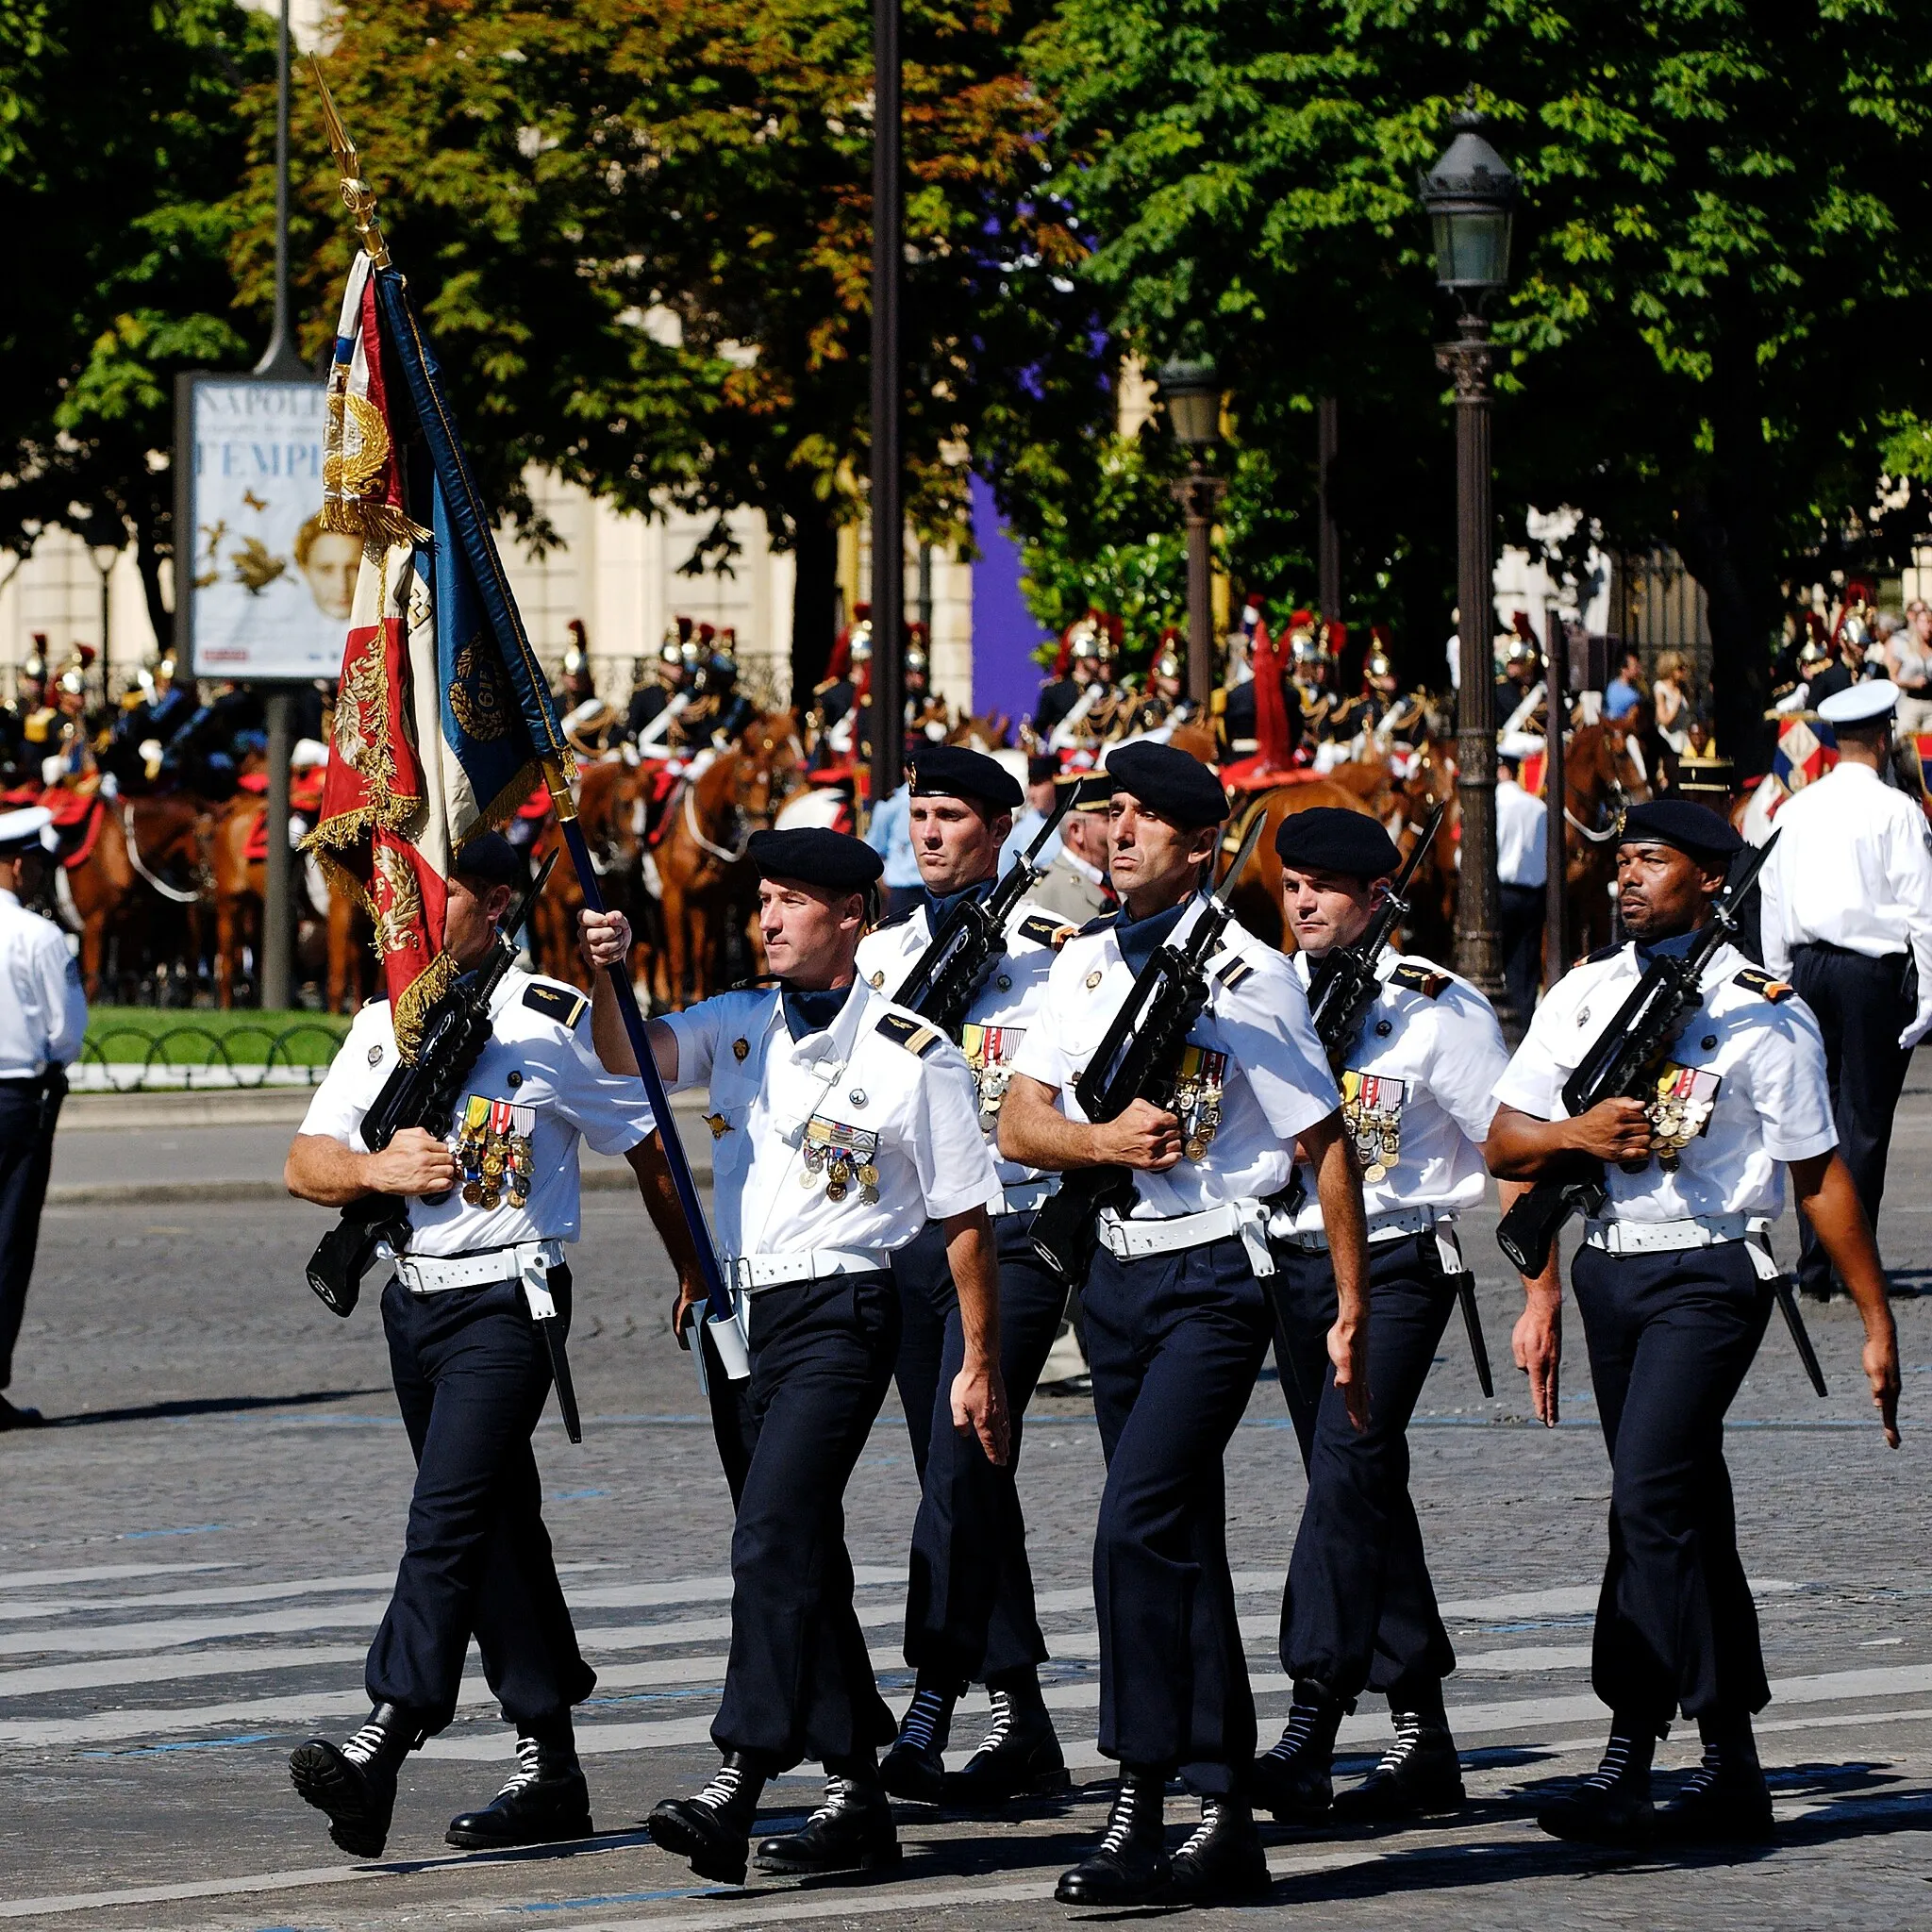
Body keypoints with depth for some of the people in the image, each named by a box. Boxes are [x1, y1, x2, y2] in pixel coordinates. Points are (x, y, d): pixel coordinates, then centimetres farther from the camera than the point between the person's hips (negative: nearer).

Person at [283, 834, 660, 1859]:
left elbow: (649, 1147, 1)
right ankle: (550, 1766, 16)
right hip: (413, 1301, 7)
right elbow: (305, 1165, 10)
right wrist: (379, 1167, -10)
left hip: (507, 1302, -7)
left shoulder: (549, 1022, -6)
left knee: (447, 1518, -18)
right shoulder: (385, 1023, 12)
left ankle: (380, 1747, -29)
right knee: (498, 1527, 10)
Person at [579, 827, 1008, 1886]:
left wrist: (981, 1367, -3)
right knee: (802, 1557, 10)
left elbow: (967, 1219, -2)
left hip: (843, 1311, -7)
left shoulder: (913, 1055, -6)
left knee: (772, 1538, -19)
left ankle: (738, 1784, -24)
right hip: (749, 1311, 7)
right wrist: (606, 974, -26)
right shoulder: (736, 1025, 9)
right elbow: (627, 1060, -6)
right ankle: (857, 1796, 18)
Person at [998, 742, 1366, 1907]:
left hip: (1215, 1275, -7)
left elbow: (1326, 1143, -4)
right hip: (1117, 1272, 7)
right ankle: (1228, 1822, 16)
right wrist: (1104, 1139, -15)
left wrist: (1353, 1314, -5)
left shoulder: (1245, 974, -7)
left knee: (1137, 1526, -19)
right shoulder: (1087, 966, 10)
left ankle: (1140, 1805, -16)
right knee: (1181, 1546, 10)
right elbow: (1020, 1123, 6)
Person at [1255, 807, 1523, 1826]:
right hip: (1291, 1261, 6)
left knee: (1349, 1465, -19)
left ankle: (1309, 1731, -26)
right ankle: (1422, 1739, 14)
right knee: (1363, 1488, 8)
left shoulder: (1438, 1008, -4)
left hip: (1397, 1263, -6)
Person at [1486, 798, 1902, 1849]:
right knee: (1686, 1511, 10)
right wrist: (1575, 1133, -10)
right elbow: (1503, 1147, 11)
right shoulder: (1583, 994, 10)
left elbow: (1818, 1175, -1)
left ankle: (1629, 1757, -14)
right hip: (1607, 1266, 6)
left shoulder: (1762, 1011, -4)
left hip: (1710, 1272, -6)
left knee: (1650, 1496, -17)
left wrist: (1876, 1321, 0)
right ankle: (1730, 1771, 16)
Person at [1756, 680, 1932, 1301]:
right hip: (1876, 970, -5)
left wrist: (1782, 981, 22)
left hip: (1807, 967, 5)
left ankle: (1814, 1265, 9)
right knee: (1864, 1118, -2)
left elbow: (1772, 904, 14)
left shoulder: (1794, 810, 8)